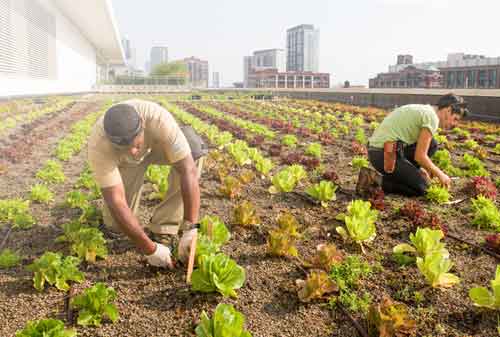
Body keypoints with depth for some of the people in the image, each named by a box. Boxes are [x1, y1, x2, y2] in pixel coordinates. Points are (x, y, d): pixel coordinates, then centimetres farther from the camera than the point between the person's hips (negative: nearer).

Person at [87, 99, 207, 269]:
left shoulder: (158, 119, -42)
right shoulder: (98, 145, -39)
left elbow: (188, 170, -43)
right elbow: (116, 202, -39)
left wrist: (190, 229, -46)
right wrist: (149, 249, -40)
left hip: (156, 145, 1)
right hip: (124, 163, 0)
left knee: (193, 147, -32)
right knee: (115, 224, -10)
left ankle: (163, 228, -19)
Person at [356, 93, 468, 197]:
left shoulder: (423, 110, 20)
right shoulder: (432, 118, -10)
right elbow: (419, 156, -12)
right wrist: (440, 174, 3)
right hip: (386, 155, -9)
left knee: (432, 145, 15)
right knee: (422, 188, 2)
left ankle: (400, 175, 13)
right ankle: (377, 179, -5)